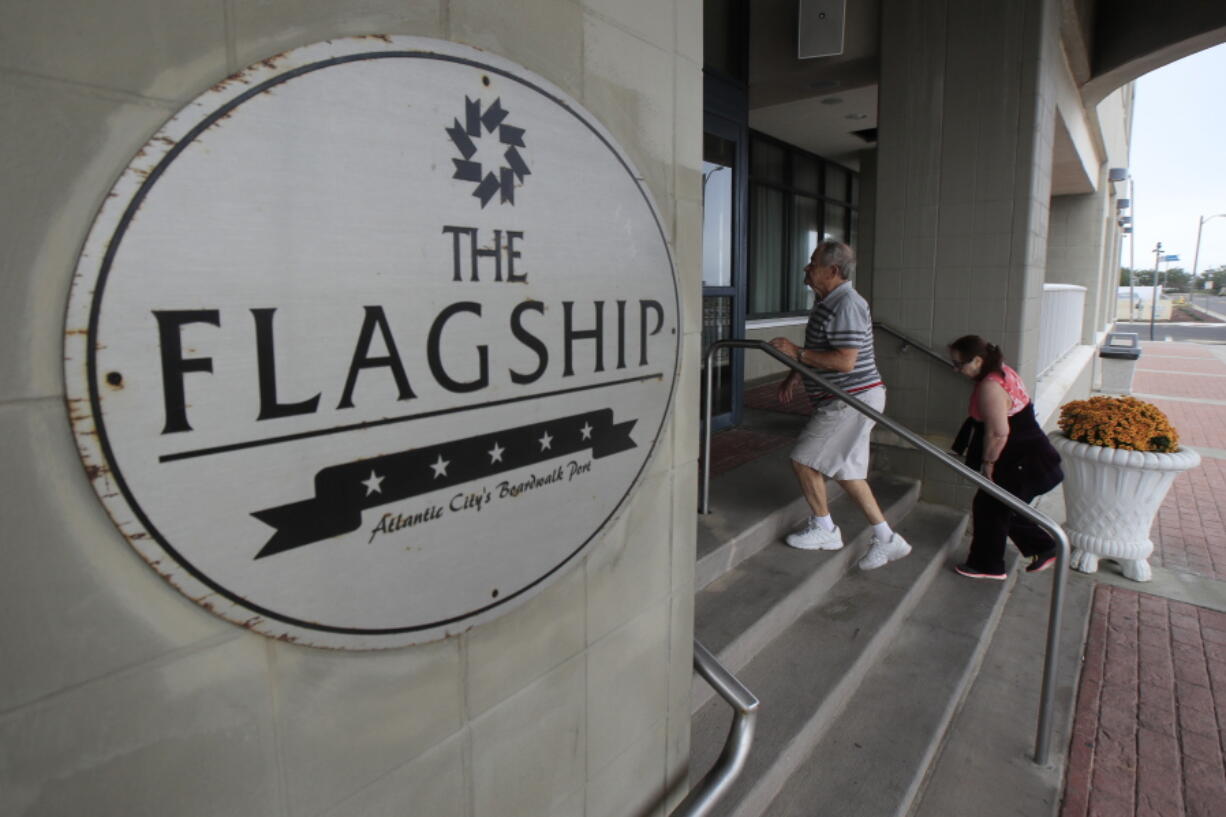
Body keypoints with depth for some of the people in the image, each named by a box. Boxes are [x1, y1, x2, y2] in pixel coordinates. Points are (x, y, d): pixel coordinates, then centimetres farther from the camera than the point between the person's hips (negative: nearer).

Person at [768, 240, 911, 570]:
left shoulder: (846, 305, -20)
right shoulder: (826, 302, 13)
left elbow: (845, 361, -28)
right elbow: (819, 352, 25)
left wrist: (797, 353, -23)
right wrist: (793, 376, 16)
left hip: (851, 400, -10)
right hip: (847, 400, 10)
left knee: (804, 460, -2)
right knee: (845, 471, 14)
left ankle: (824, 528, 17)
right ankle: (886, 539, 20)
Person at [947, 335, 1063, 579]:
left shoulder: (989, 387, -26)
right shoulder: (1001, 372, 8)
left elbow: (998, 433, -29)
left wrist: (987, 462, -15)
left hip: (1020, 463, -10)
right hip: (1027, 457, 10)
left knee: (989, 507, 2)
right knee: (1007, 508, 20)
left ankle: (986, 566, 15)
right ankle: (1044, 549, 32)